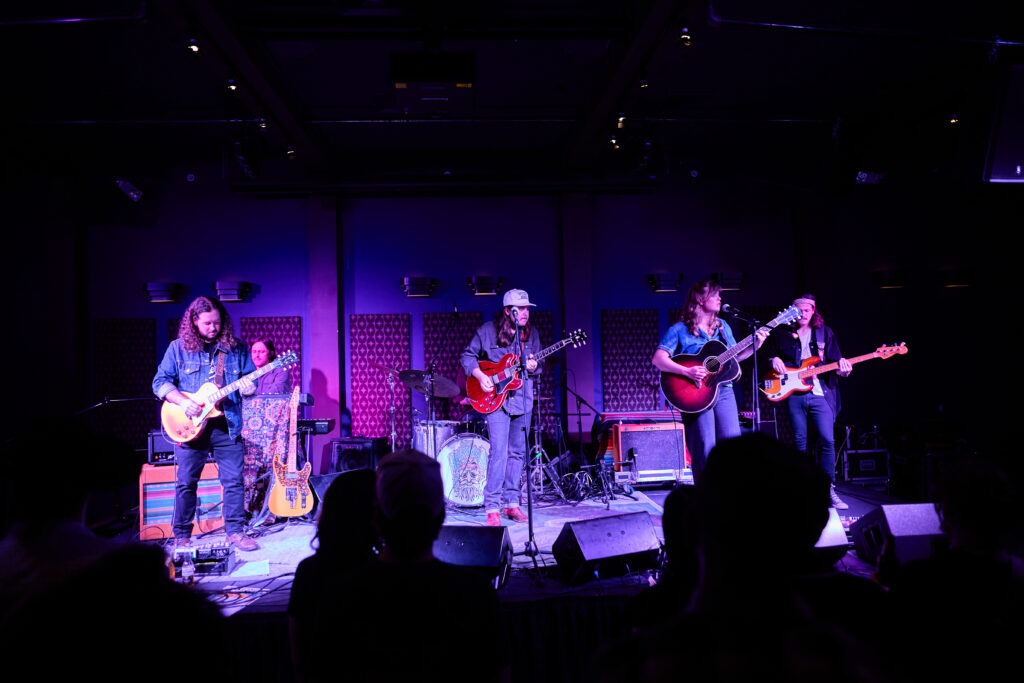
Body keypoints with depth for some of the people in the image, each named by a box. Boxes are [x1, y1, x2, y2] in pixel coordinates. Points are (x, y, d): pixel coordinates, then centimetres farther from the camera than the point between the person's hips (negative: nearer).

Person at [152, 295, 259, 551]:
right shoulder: (178, 348, 3)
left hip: (227, 425, 1)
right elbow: (160, 382, 1)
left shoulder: (236, 348, 7)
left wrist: (247, 387, -12)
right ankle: (182, 536, 18)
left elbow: (250, 377, 12)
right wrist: (183, 403, -13)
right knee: (186, 482, 5)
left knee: (234, 480, 2)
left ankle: (236, 531, 14)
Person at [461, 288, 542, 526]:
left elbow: (538, 363, 13)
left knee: (517, 453, 9)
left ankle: (511, 502, 20)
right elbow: (468, 356, 3)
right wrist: (480, 376, -12)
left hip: (522, 399, 5)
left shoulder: (531, 333, 7)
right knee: (499, 452, -12)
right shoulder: (487, 330, -4)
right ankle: (492, 507, -5)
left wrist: (533, 367, -11)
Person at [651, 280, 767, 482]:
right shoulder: (680, 330, -2)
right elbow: (658, 359, -11)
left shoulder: (723, 327, 17)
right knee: (705, 451, -7)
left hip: (723, 391, 5)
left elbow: (733, 356, 22)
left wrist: (755, 346, 5)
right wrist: (687, 371, -23)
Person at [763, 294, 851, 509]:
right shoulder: (782, 333, 10)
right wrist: (774, 360, -3)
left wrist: (842, 368, -14)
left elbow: (835, 360, 6)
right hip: (793, 394, 1)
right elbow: (768, 353, 18)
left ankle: (829, 489, 1)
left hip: (819, 392, 0)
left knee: (827, 439, -9)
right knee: (799, 441, 5)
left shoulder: (824, 332, 10)